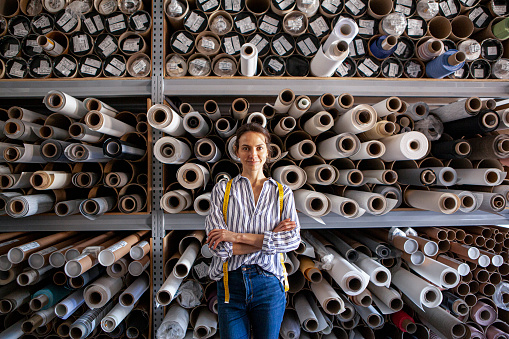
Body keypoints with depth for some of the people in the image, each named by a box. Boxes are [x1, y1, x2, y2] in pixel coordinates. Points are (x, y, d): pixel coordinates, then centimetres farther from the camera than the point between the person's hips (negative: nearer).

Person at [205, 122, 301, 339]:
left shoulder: (283, 193, 3)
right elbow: (218, 246, -10)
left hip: (268, 284, 1)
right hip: (231, 284, 0)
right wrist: (271, 237, -14)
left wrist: (238, 236, -15)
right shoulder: (222, 189, -1)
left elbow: (293, 240, -10)